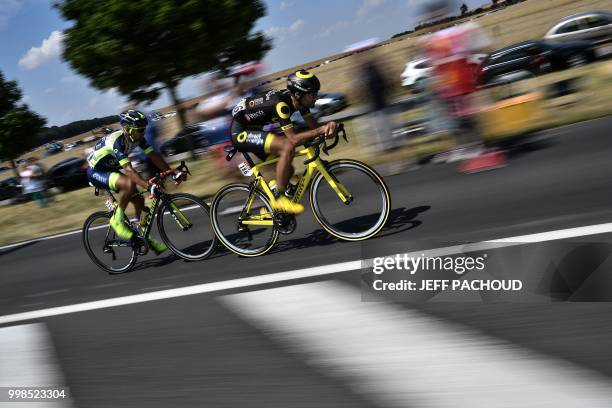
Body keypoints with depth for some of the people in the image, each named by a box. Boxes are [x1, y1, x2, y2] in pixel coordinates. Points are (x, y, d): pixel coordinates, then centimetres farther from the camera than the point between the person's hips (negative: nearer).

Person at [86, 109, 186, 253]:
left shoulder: (137, 138, -10)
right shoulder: (117, 140, -33)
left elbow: (154, 156, -9)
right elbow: (128, 169, -42)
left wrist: (173, 172, -18)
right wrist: (149, 186, -51)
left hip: (111, 170, 8)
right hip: (96, 172, -8)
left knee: (139, 199, -1)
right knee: (129, 183, -34)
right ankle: (117, 219, -17)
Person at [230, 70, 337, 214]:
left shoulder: (298, 100, -5)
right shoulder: (280, 103, -30)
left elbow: (313, 125, -3)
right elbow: (293, 139, -33)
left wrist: (327, 127, -24)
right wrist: (321, 129, -35)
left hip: (253, 130, 9)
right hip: (240, 132, -9)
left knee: (288, 170, 5)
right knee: (287, 147, -28)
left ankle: (270, 208, 21)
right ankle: (279, 197, -18)